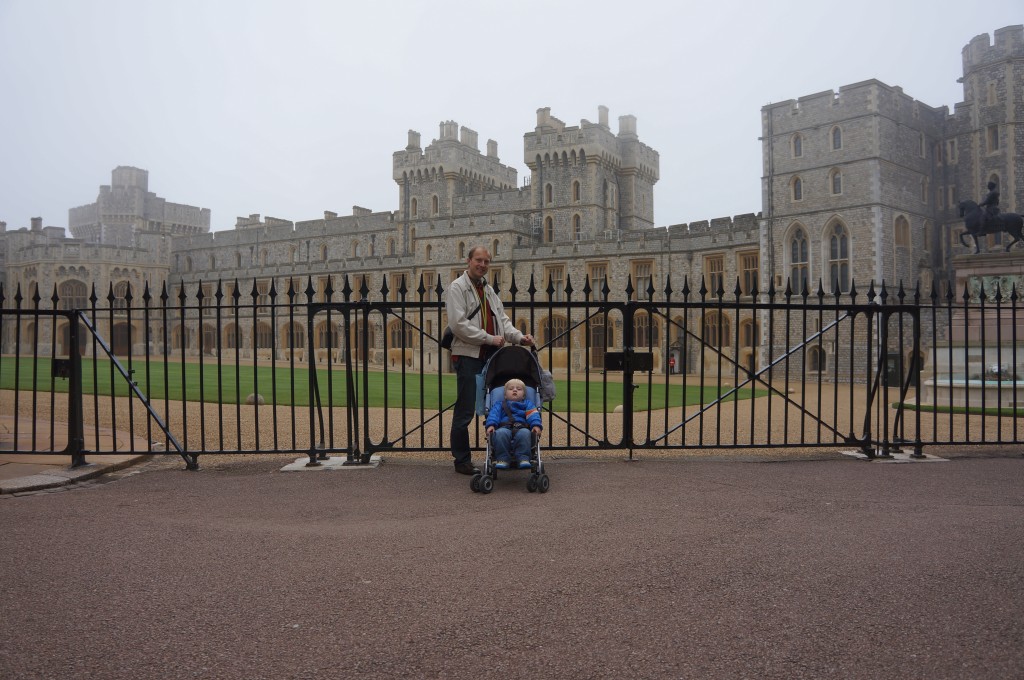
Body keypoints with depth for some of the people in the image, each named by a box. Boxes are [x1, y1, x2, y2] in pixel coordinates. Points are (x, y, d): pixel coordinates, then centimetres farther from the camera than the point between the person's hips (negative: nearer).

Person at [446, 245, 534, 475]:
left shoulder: (488, 289, 21)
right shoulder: (457, 287, -4)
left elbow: (502, 319, 19)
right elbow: (458, 324, -15)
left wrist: (519, 336, 0)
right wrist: (490, 338, -15)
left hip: (491, 355, 7)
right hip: (468, 355, -7)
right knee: (465, 411, -3)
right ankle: (461, 460, 6)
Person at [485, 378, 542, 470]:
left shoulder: (528, 404, 30)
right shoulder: (499, 404, 31)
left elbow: (533, 415, 10)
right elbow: (493, 414, 11)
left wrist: (536, 425, -12)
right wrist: (491, 425, -11)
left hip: (522, 428, 0)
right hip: (504, 427, 0)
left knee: (524, 433, -37)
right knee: (501, 433, -37)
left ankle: (523, 458, -36)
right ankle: (503, 459, -30)